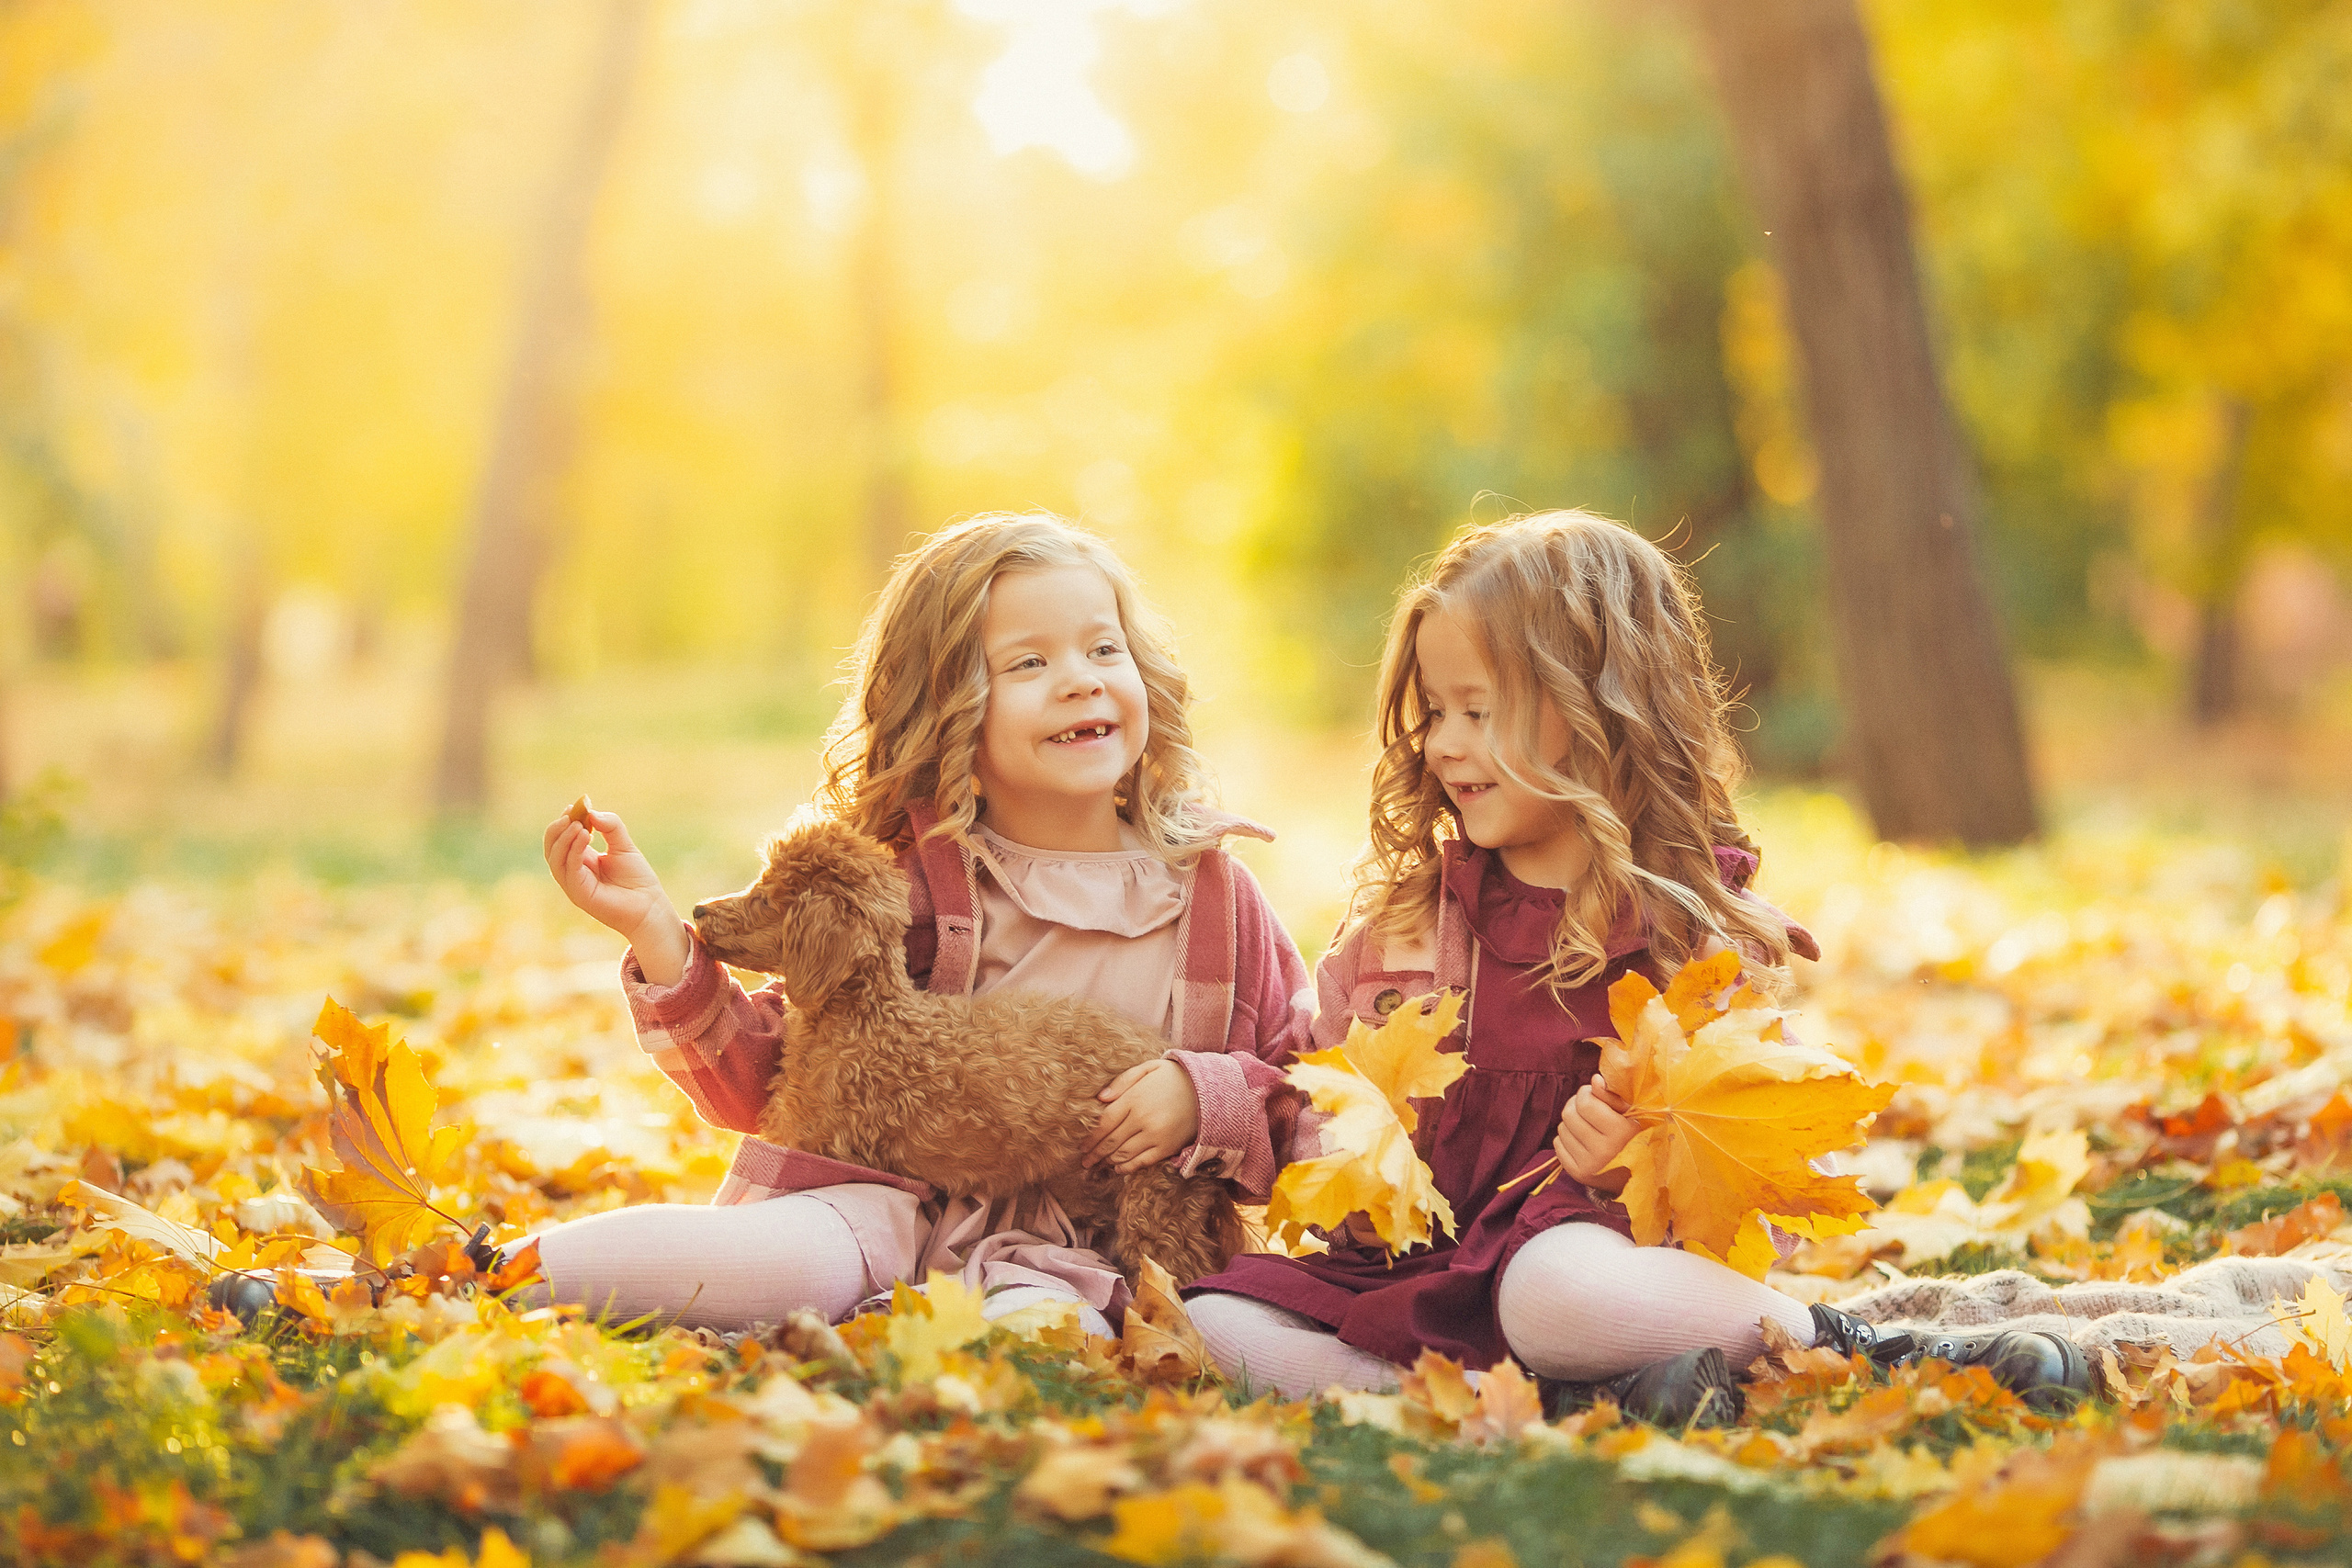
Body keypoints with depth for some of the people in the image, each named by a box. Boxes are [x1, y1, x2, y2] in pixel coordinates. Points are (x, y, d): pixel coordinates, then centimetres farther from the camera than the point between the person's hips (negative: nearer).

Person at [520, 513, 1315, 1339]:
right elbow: (760, 1082, 5)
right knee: (791, 1261, -37)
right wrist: (658, 936, -9)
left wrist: (1204, 1095, -8)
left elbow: (1313, 1101, 13)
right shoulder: (905, 876, 2)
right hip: (887, 1201, -1)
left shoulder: (1212, 892, 6)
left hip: (1062, 1252, 1)